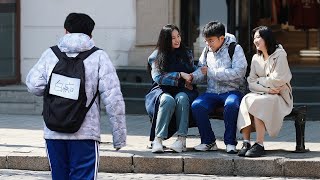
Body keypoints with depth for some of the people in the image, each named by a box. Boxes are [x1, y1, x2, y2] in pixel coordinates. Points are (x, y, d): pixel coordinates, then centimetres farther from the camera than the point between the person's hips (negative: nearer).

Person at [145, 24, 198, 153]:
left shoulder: (186, 54, 17)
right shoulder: (156, 56, 7)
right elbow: (158, 77, -6)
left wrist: (190, 83, -3)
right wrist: (180, 75, -13)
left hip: (183, 91, 2)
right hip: (163, 90, -2)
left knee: (182, 98, -36)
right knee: (168, 100, -38)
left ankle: (182, 140, -42)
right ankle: (158, 140, -40)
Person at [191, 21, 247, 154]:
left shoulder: (235, 49, -3)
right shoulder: (207, 51, 15)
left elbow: (238, 72, -16)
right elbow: (201, 71, 20)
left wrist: (211, 72, -15)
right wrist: (192, 77, -6)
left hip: (231, 91, -5)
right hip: (212, 92, 5)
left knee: (231, 105, -38)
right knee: (196, 106, -25)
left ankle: (230, 142, -22)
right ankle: (208, 141, -12)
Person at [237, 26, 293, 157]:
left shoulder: (279, 55, -4)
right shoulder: (256, 58, 14)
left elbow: (277, 81, -12)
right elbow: (251, 83, 4)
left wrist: (259, 81, -1)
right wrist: (267, 88, -12)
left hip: (279, 97, -5)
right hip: (262, 95, 5)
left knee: (257, 103, -33)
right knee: (245, 100, -27)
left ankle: (259, 145, -33)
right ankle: (246, 143, -33)